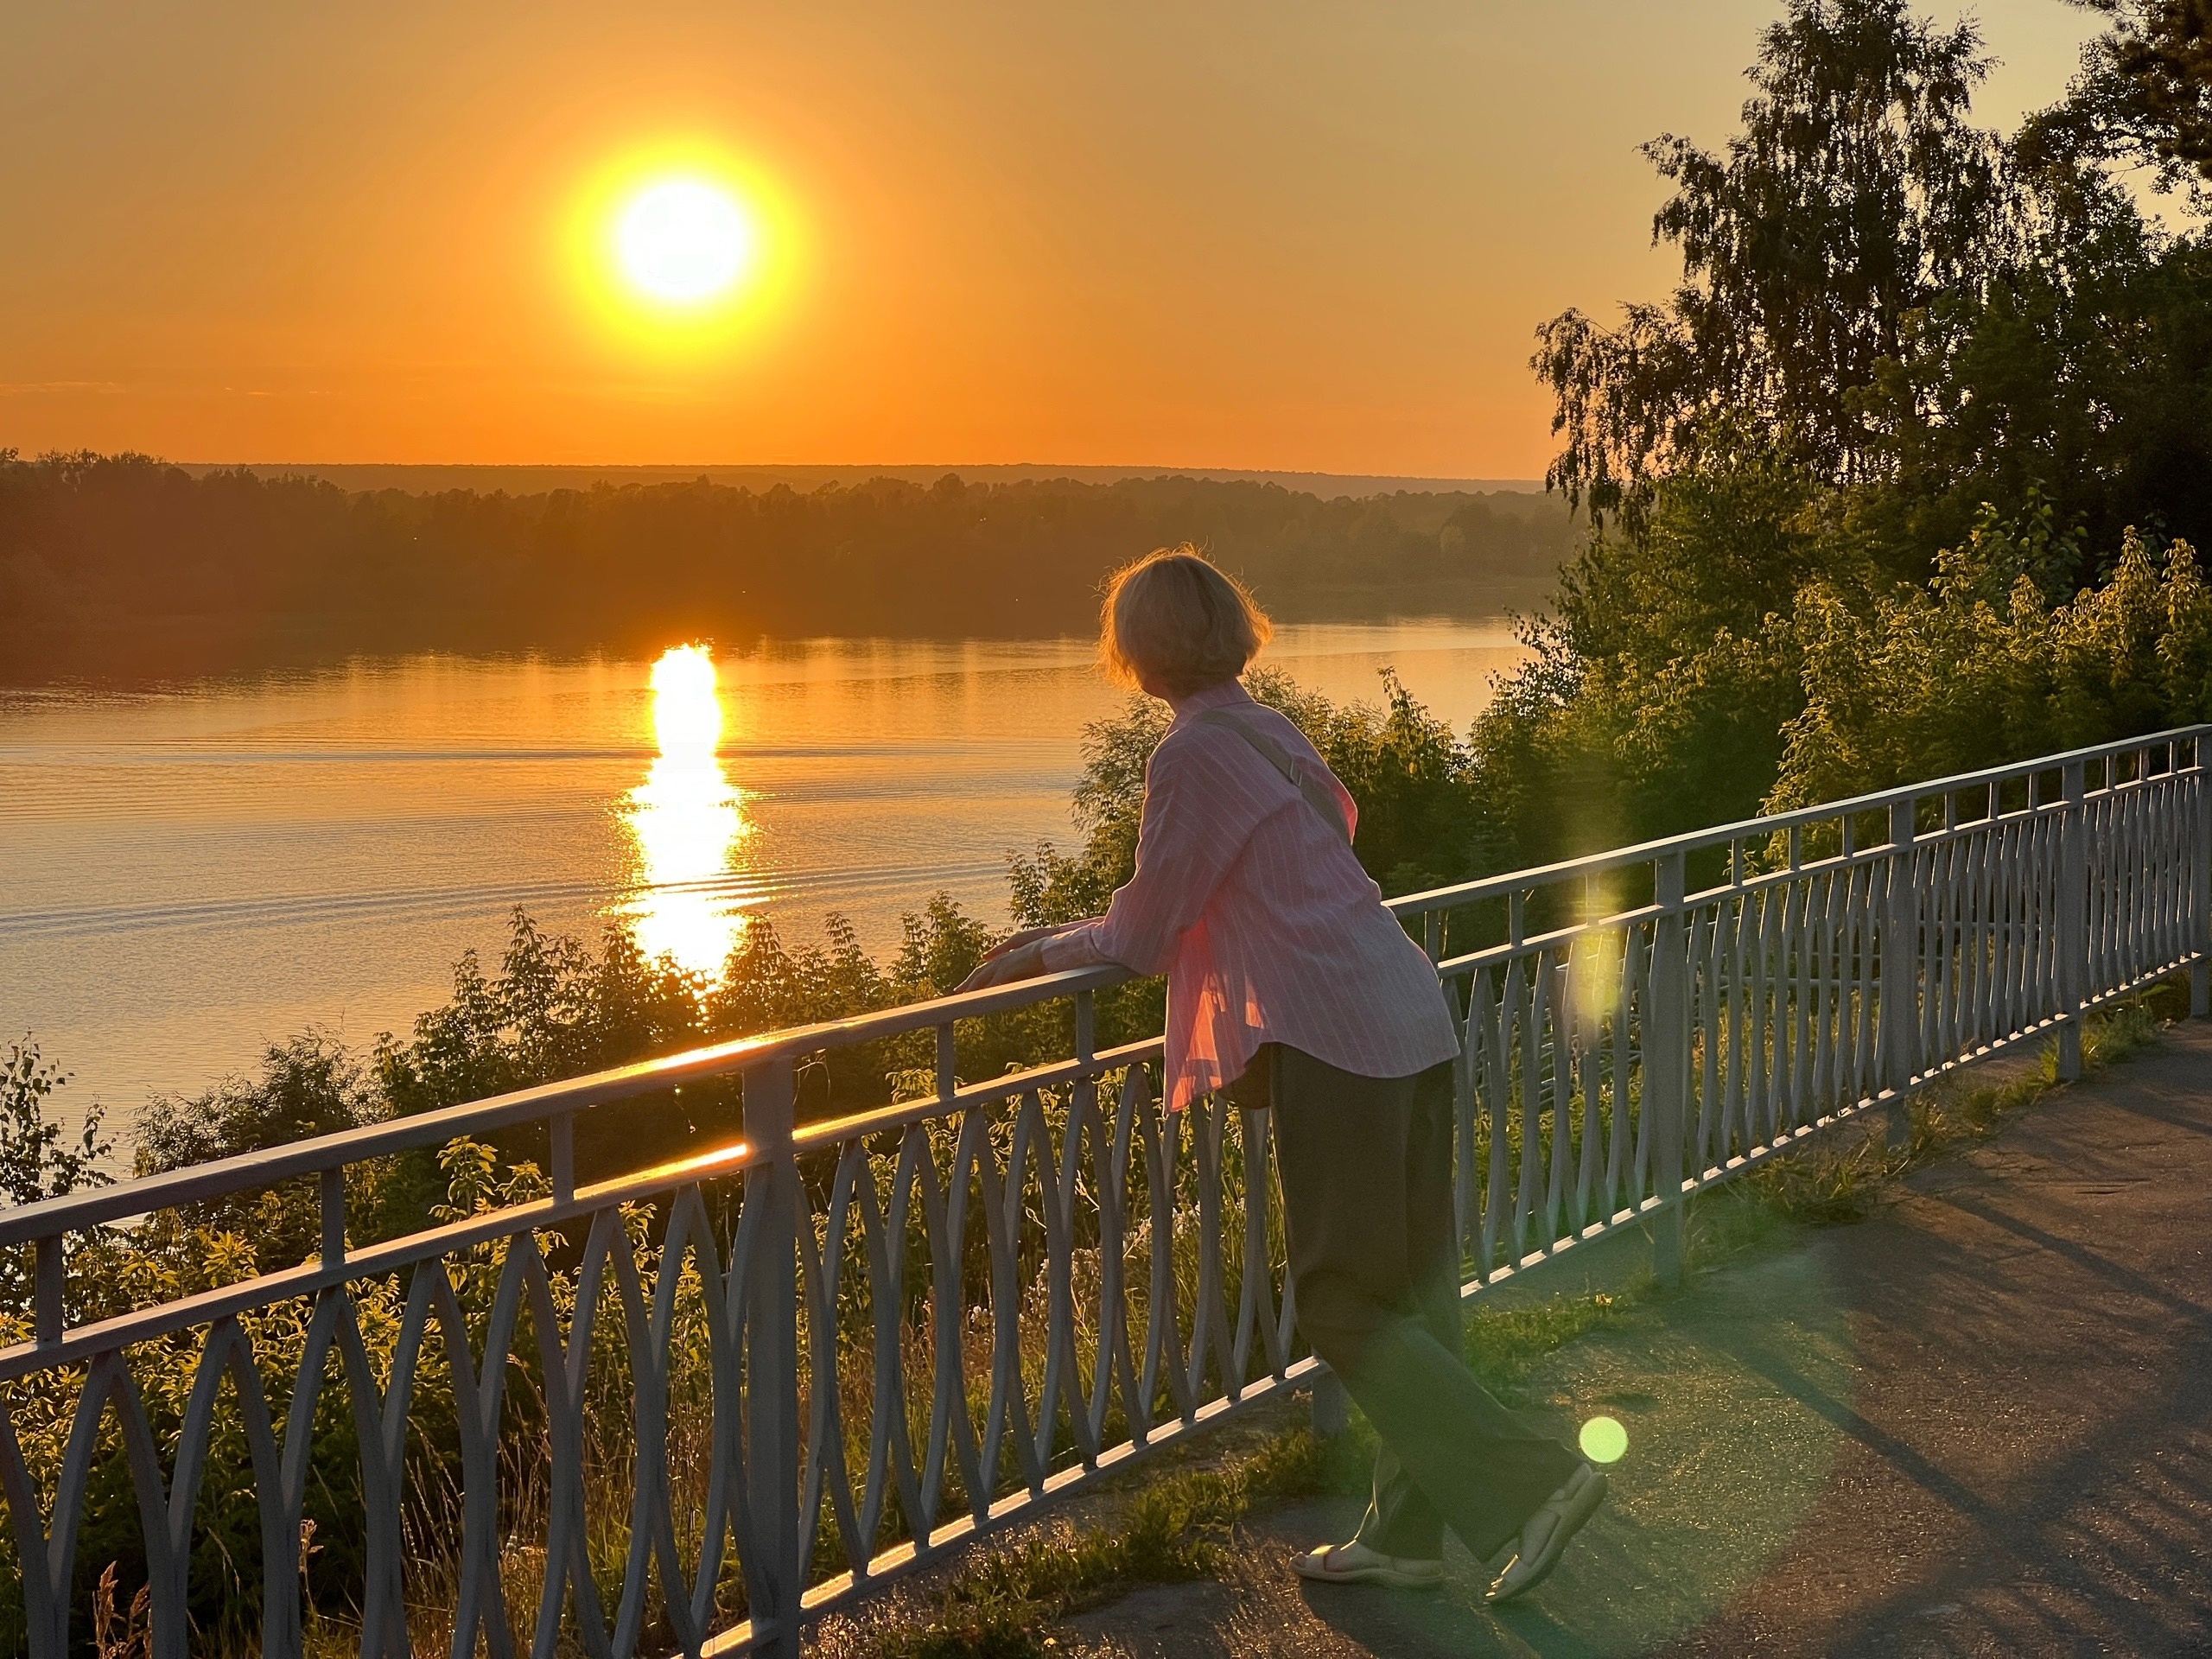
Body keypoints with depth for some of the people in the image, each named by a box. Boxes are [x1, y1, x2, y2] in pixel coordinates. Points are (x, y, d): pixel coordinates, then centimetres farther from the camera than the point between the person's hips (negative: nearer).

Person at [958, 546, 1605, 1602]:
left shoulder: (1192, 755, -10)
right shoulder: (1271, 733, 16)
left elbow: (1144, 938, -5)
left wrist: (1034, 953, 12)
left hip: (1336, 1039, -9)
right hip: (1412, 1014, 9)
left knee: (1344, 1305, -1)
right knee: (1409, 1291, 12)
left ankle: (1530, 1484, -6)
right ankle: (1406, 1535, 20)